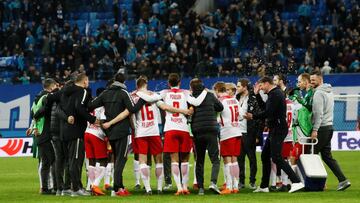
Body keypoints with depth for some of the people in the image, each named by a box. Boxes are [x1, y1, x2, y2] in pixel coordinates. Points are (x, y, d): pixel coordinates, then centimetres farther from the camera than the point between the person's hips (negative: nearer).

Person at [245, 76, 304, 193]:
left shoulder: (275, 94, -15)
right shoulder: (275, 93, 18)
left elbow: (268, 112, -22)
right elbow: (265, 108, 25)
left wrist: (253, 116, -11)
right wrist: (257, 95, 22)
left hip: (278, 130, -11)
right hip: (274, 130, 11)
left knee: (276, 158, -14)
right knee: (265, 156, 15)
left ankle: (296, 182, -19)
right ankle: (264, 186, 21)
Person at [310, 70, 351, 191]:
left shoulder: (319, 93, -13)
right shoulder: (329, 91, 18)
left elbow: (318, 113, -20)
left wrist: (315, 130, -23)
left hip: (321, 127, -9)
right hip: (329, 126, 9)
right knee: (327, 156, 10)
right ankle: (342, 180, 2)